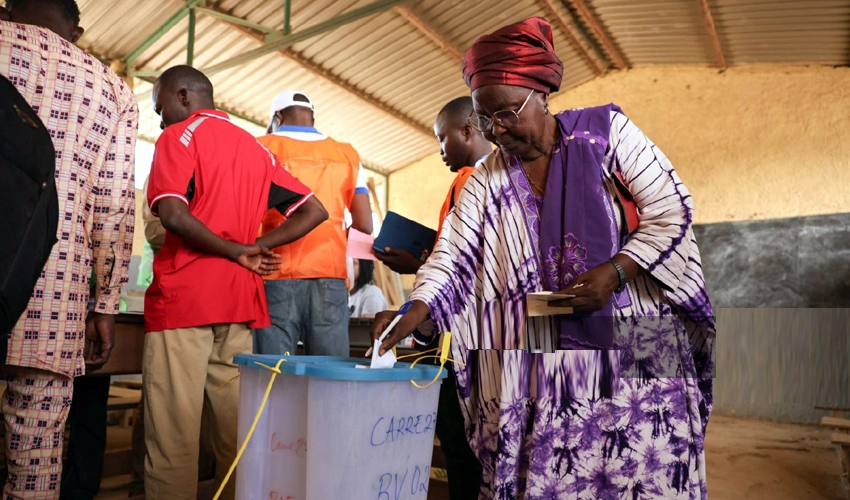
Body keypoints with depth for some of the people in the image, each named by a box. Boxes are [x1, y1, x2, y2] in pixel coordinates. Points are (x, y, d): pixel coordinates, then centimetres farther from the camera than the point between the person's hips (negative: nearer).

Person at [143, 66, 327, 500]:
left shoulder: (178, 137, 0)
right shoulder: (255, 148, 17)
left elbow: (172, 214, -18)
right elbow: (314, 211, 13)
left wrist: (235, 251, -7)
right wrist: (256, 247, 5)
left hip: (182, 299, -6)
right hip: (239, 300, 6)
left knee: (172, 434, 0)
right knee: (234, 429, 11)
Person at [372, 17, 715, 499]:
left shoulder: (606, 130, -1)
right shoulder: (486, 180, 6)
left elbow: (671, 212, -2)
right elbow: (453, 255, -2)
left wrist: (614, 271, -15)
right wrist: (415, 311, -18)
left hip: (636, 348, -1)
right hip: (542, 360, 2)